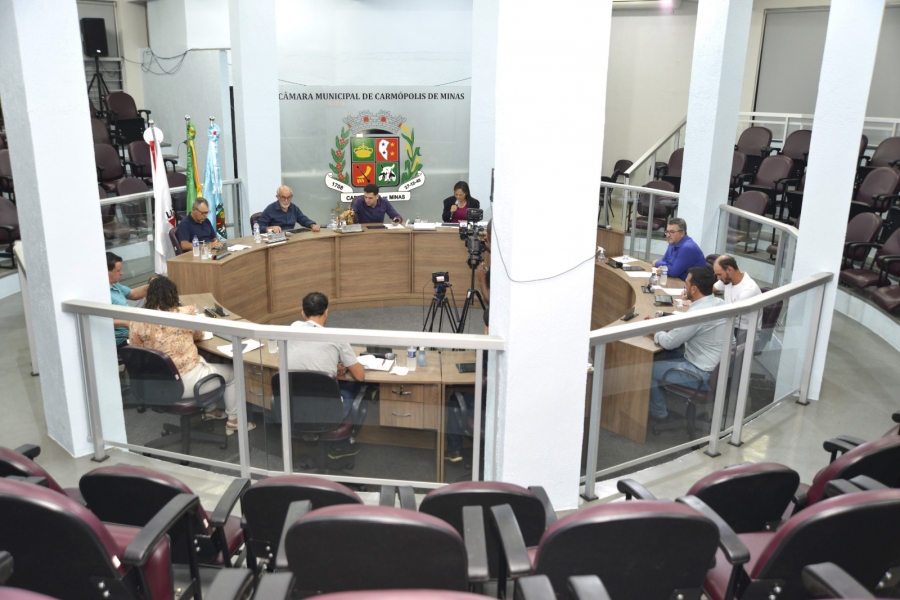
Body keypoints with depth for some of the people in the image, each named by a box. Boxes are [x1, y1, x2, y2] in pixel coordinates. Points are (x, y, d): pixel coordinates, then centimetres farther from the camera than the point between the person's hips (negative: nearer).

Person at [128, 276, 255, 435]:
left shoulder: (138, 321, -9)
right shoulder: (186, 313, -15)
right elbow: (199, 335, 4)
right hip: (185, 383, -5)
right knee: (232, 372, 21)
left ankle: (208, 409, 44)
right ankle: (233, 421, 30)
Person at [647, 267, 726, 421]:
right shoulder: (719, 303, 0)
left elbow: (669, 342, -18)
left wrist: (654, 330, 1)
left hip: (702, 373, -9)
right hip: (717, 366, 9)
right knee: (662, 357, 24)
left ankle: (658, 413, 22)